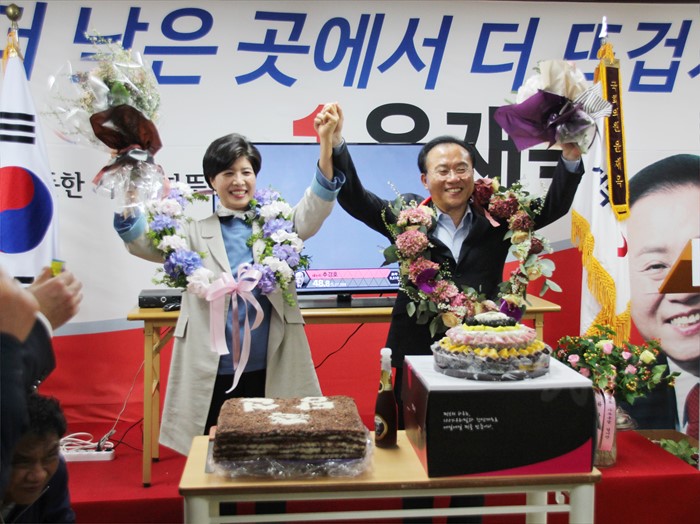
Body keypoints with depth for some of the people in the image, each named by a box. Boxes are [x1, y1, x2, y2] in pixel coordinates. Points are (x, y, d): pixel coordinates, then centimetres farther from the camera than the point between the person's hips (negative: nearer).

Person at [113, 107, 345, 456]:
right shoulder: (196, 233, 7)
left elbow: (315, 209, -10)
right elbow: (140, 242, -4)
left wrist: (326, 144, -26)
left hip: (271, 372, 0)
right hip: (212, 377, 0)